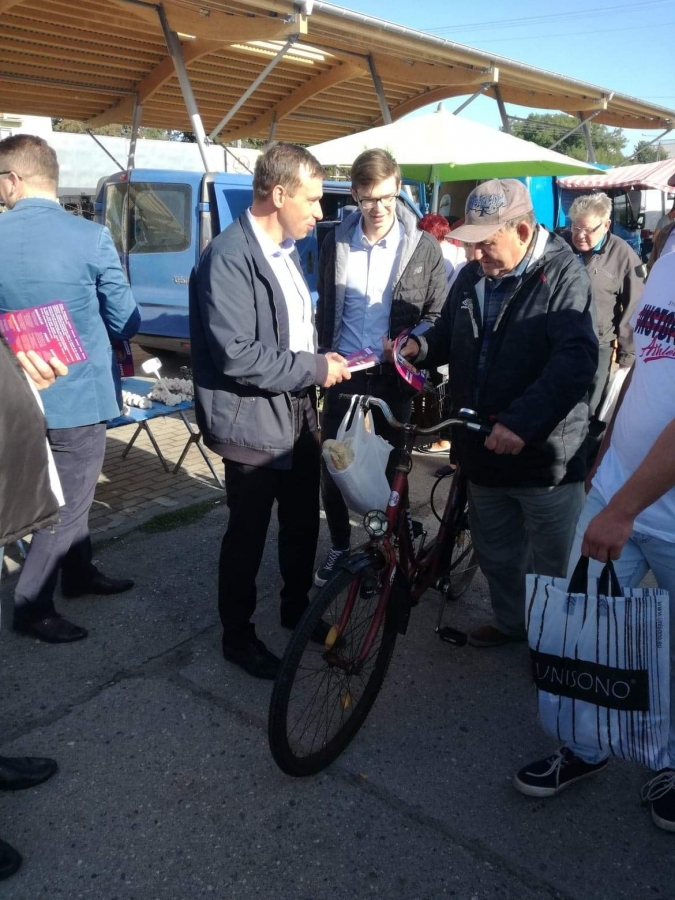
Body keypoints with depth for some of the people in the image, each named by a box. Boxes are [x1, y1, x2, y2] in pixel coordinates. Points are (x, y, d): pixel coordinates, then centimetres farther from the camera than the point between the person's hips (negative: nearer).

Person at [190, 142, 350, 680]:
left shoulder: (287, 249, 10)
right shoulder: (228, 258, -19)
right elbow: (237, 355, -26)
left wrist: (322, 360, 6)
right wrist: (314, 369, -19)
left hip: (299, 415, 8)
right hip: (254, 423, -8)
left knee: (303, 523, 20)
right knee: (248, 534, 8)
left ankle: (297, 608, 43)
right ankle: (238, 636, 29)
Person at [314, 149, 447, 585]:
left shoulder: (423, 246, -4)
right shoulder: (336, 242, 3)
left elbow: (439, 314, 1)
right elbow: (325, 307, 12)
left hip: (393, 377, -2)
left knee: (389, 467, 10)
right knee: (332, 467, 7)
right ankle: (340, 546, 28)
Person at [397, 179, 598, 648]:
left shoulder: (564, 274, -12)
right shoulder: (472, 276, 7)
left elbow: (577, 359, -24)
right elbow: (449, 336, 20)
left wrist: (523, 421, -33)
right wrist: (419, 345, -3)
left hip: (546, 454, -6)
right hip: (484, 448, 6)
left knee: (552, 564, 11)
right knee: (496, 553, 21)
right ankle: (510, 621, 42)